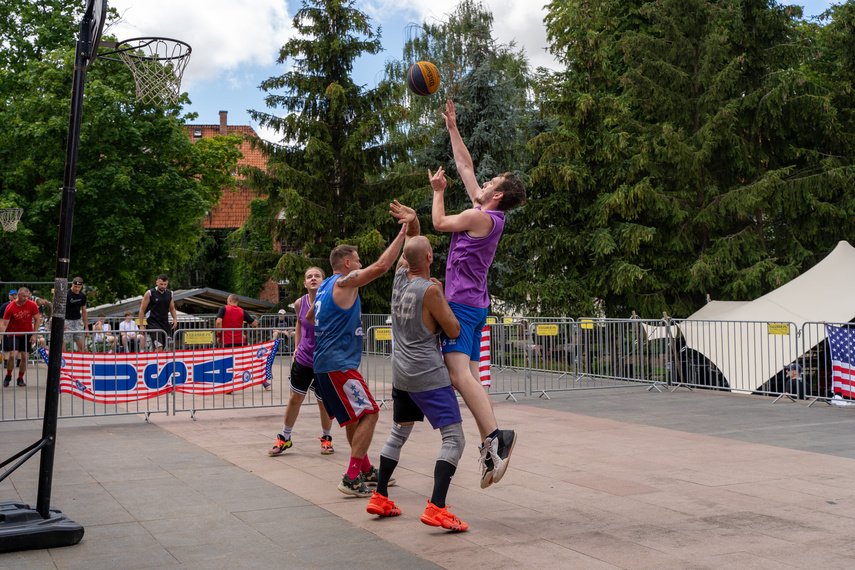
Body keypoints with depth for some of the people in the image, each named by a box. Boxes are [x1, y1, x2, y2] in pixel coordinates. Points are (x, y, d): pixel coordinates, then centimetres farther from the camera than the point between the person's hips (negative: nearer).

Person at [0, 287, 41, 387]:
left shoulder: (32, 305, -10)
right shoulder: (10, 307, -16)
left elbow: (37, 319, 1)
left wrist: (34, 335, -3)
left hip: (27, 334, 2)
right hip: (13, 333, -2)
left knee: (24, 357, -1)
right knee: (12, 355, -14)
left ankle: (20, 378, 16)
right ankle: (8, 376, 10)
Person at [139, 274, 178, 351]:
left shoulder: (169, 294, 10)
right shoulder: (150, 293, -3)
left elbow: (172, 308, 21)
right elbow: (142, 309, 0)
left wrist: (175, 319, 2)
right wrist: (141, 326, -4)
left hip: (165, 324, 5)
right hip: (153, 324, -5)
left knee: (163, 348, 6)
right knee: (159, 348, -20)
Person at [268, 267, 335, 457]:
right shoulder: (299, 303, -4)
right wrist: (297, 347, 12)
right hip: (303, 358, 3)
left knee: (324, 402, 8)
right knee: (295, 398, 9)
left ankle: (326, 438, 30)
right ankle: (284, 438, 26)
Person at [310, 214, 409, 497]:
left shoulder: (325, 287, 17)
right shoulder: (344, 282, -11)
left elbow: (310, 316, 33)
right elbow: (381, 265, -20)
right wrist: (402, 234, -15)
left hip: (326, 363, 10)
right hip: (339, 364, -10)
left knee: (355, 417, 17)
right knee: (368, 414, -9)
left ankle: (366, 470, 26)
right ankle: (351, 479, -10)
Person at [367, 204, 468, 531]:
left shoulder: (400, 275, 3)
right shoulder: (430, 289, -17)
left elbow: (410, 249, 25)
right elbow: (454, 332, -9)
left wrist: (412, 222, 15)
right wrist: (441, 295, 1)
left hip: (401, 374, 8)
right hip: (429, 375, -8)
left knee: (399, 433, 22)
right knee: (454, 439, -7)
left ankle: (379, 498, 24)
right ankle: (436, 508, -17)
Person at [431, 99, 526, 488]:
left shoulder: (480, 216, -11)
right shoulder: (490, 216, 14)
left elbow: (439, 223, 2)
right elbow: (466, 168, 22)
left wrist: (438, 192, 16)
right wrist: (452, 129, 26)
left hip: (462, 303, -9)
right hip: (475, 305, 9)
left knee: (459, 373, -21)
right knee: (469, 377, 5)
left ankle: (494, 436, -31)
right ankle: (490, 445, -2)